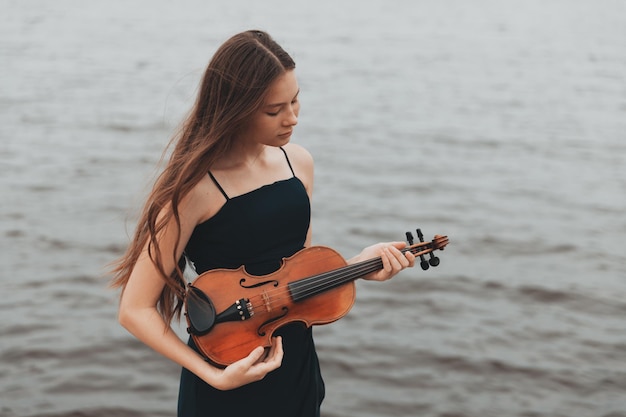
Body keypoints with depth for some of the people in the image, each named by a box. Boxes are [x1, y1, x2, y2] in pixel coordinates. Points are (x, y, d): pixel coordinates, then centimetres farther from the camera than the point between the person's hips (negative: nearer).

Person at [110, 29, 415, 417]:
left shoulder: (298, 162, 0)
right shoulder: (196, 188, -19)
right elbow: (134, 309, -16)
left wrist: (358, 265, -7)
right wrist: (214, 375, -23)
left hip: (298, 369, 6)